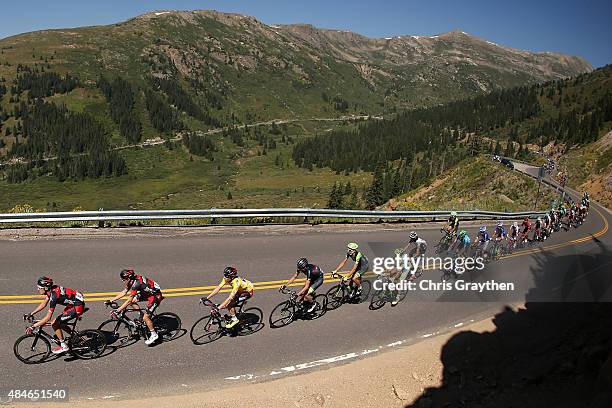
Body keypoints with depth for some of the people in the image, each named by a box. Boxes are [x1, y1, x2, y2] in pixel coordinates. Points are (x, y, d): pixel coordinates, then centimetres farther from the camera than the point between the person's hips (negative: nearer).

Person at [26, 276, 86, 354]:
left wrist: (33, 327, -18)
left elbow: (48, 318, -23)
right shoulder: (51, 290, 1)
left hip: (78, 307, -10)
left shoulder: (54, 296, -25)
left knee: (55, 324, -8)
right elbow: (44, 304, 17)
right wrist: (31, 314, 15)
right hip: (73, 302, 10)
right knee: (59, 324, 15)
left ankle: (64, 346, 5)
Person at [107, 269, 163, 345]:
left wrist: (117, 311, -26)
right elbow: (123, 293, 8)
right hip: (148, 293, 9)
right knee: (131, 298, 2)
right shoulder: (132, 280, -3)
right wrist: (111, 301, 6)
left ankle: (154, 335, 8)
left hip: (155, 297, -9)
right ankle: (142, 315, 15)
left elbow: (129, 301, -28)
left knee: (145, 318, -10)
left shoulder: (136, 283, -29)